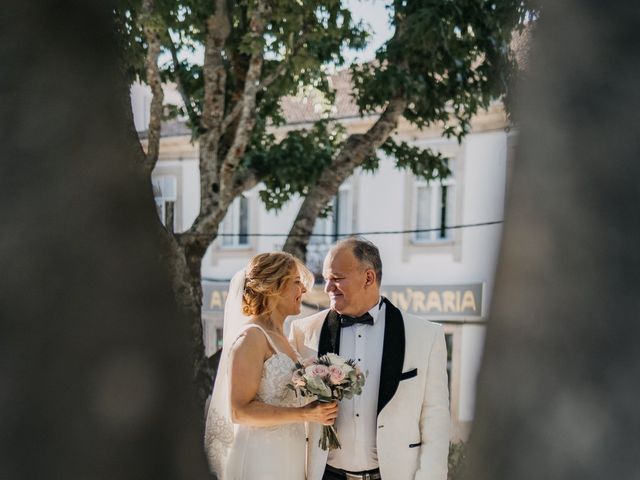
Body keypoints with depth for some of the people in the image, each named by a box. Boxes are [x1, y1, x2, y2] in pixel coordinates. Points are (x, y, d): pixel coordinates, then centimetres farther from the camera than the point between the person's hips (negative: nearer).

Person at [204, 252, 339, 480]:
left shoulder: (278, 336, 13)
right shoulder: (251, 337, -13)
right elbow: (239, 411, -20)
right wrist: (304, 414, -24)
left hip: (288, 458, 9)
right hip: (261, 459, -8)